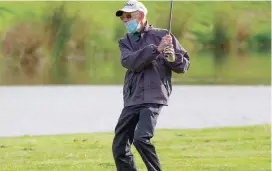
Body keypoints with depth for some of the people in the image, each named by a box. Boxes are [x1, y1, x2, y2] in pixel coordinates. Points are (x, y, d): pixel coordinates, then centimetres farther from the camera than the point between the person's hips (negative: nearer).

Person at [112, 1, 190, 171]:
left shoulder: (162, 35, 5)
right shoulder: (125, 42, 15)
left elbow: (184, 65, 6)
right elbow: (130, 62, -8)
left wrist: (173, 58, -15)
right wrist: (156, 49, -17)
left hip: (153, 98, -5)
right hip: (132, 100, 5)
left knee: (141, 138, -24)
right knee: (119, 148, 4)